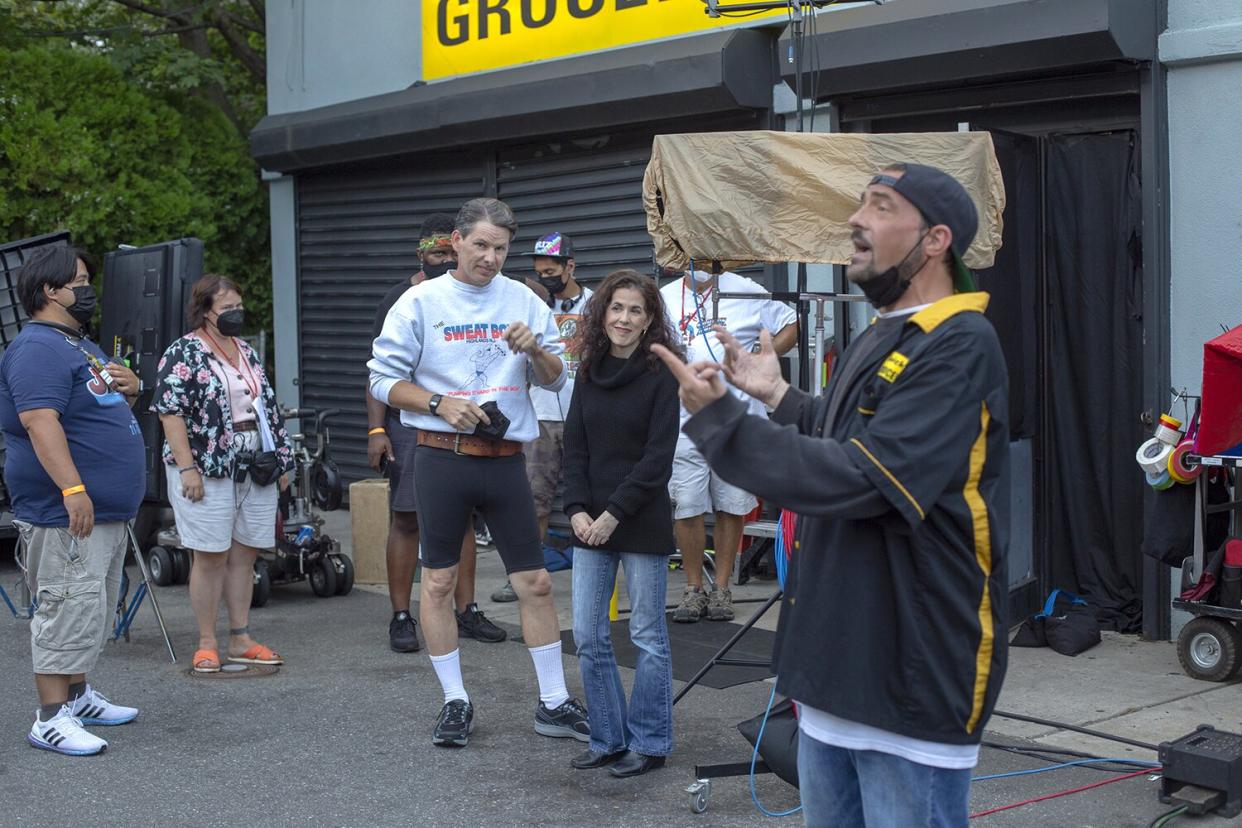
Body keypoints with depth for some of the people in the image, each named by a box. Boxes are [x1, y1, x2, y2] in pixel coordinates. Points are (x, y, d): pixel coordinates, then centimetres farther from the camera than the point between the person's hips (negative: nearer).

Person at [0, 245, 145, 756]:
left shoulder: (81, 345, 19)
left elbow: (103, 409, 30)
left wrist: (128, 389, 7)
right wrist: (73, 489, -32)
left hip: (107, 512, 11)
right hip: (67, 514, -11)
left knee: (93, 609, 17)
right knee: (69, 607, -11)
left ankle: (77, 695, 29)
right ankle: (51, 718, -7)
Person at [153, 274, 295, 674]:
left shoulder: (246, 351, 15)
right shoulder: (184, 353, -6)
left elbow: (267, 408, 20)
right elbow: (170, 412, -12)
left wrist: (279, 461, 15)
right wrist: (187, 468, -18)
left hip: (254, 471, 7)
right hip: (208, 472, -6)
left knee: (244, 554, 8)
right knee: (210, 556, -3)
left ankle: (241, 640, 15)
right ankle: (207, 644, 5)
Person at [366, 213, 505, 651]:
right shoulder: (400, 299, 0)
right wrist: (376, 429, -13)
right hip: (410, 422, -4)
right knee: (406, 519, -3)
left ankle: (466, 611, 15)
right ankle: (401, 618, 3)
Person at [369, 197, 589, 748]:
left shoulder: (523, 301, 7)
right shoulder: (421, 302, 0)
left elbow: (555, 380, 8)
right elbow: (384, 379, 0)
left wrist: (535, 350, -12)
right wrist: (441, 403, -14)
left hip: (505, 459, 2)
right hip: (442, 457, -2)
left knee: (535, 582, 4)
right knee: (438, 581, 4)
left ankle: (554, 703, 14)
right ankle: (455, 702, 17)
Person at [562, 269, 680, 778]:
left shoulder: (661, 376, -7)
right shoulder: (590, 373, 9)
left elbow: (657, 457, -12)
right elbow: (575, 446, 8)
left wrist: (614, 514, -15)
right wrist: (578, 510, -5)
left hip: (641, 522, -5)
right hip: (591, 522, 5)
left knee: (648, 635, 4)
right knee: (587, 635, 7)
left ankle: (649, 743, 17)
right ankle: (608, 739, 20)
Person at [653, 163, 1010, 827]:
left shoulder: (960, 348, -16)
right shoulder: (876, 341, 14)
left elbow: (858, 479, -25)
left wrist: (715, 417, -21)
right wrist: (777, 395, 11)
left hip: (912, 681, -9)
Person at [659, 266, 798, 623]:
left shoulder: (745, 291, 5)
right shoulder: (665, 298, 9)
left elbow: (792, 324, 9)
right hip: (685, 418, 1)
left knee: (731, 506, 4)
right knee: (686, 506, -2)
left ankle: (722, 588, 15)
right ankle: (693, 589, 10)